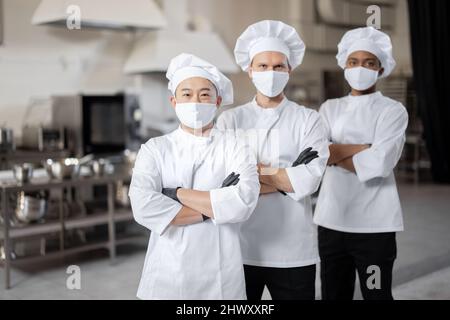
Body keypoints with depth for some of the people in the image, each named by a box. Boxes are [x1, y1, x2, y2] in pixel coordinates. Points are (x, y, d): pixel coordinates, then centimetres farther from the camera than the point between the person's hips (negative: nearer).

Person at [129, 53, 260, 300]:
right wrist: (213, 207, -13)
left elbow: (243, 202, -19)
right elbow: (144, 208, -16)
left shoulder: (235, 149, -2)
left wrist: (178, 194, -14)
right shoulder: (154, 149, -1)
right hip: (166, 276, 0)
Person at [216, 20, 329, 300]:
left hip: (293, 251, 0)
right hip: (240, 248, 1)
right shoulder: (230, 120, 3)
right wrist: (287, 177, -11)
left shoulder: (308, 120, 2)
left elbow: (309, 180, -14)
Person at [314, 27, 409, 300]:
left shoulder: (393, 111, -2)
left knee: (376, 294, 6)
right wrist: (364, 148, -13)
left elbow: (380, 164, -17)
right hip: (331, 221, 4)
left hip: (374, 225, -4)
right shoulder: (330, 108, 10)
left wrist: (336, 153, -8)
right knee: (334, 294, 14)